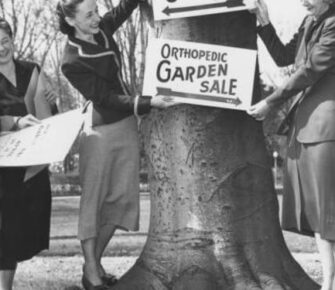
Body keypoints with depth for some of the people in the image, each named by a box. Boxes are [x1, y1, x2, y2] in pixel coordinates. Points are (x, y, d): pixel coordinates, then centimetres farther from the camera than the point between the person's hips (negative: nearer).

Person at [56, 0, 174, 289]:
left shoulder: (101, 30, 1)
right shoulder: (73, 62, -18)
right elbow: (107, 97, -19)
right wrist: (149, 102, -26)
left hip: (126, 126, 7)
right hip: (100, 130, -7)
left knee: (120, 197, 6)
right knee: (94, 200, -2)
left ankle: (95, 263, 15)